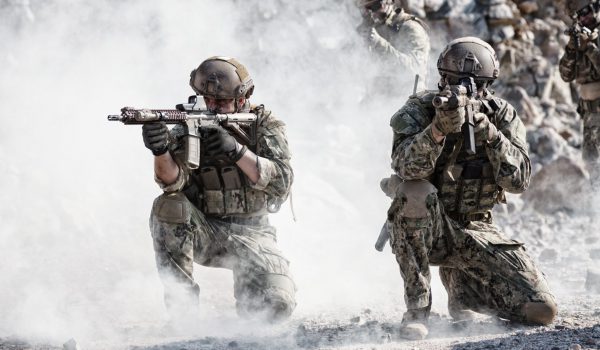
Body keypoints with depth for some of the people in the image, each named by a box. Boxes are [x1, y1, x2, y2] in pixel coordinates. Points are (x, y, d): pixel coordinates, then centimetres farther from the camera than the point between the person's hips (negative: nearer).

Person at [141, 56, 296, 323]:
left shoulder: (265, 126, -5)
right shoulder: (188, 129, -5)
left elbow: (280, 182, -20)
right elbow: (173, 181, -22)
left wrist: (237, 151, -34)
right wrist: (160, 150, -44)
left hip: (250, 234, 0)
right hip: (203, 233, 0)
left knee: (277, 304, -24)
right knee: (168, 207, -31)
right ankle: (181, 301, -22)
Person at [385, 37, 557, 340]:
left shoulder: (501, 115, -3)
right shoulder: (419, 109, -10)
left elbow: (518, 181, -14)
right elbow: (407, 167, -29)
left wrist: (489, 134, -28)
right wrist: (439, 128, -45)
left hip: (473, 232, 2)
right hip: (425, 228, -2)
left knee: (541, 309, -14)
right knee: (416, 193, -38)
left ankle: (460, 285, 16)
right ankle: (417, 308, -25)